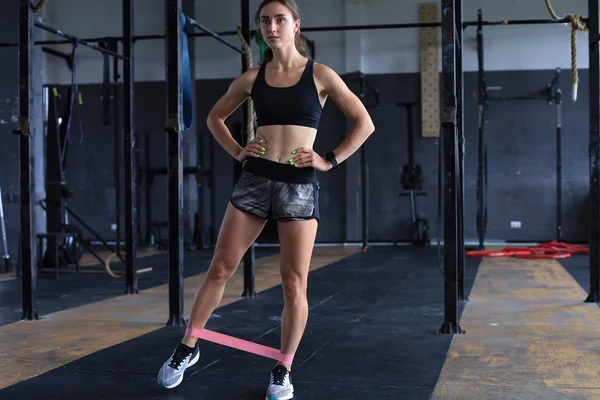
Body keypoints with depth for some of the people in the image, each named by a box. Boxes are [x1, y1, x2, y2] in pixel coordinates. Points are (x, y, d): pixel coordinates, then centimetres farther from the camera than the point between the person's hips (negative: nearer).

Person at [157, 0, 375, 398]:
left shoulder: (320, 75, 2)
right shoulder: (252, 78, 8)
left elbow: (364, 123, 4)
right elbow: (215, 117, 23)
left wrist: (329, 160, -4)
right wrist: (237, 151, 8)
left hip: (300, 185, -2)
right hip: (255, 179, 2)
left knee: (294, 282, -1)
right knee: (220, 268, 4)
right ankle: (188, 347, 21)